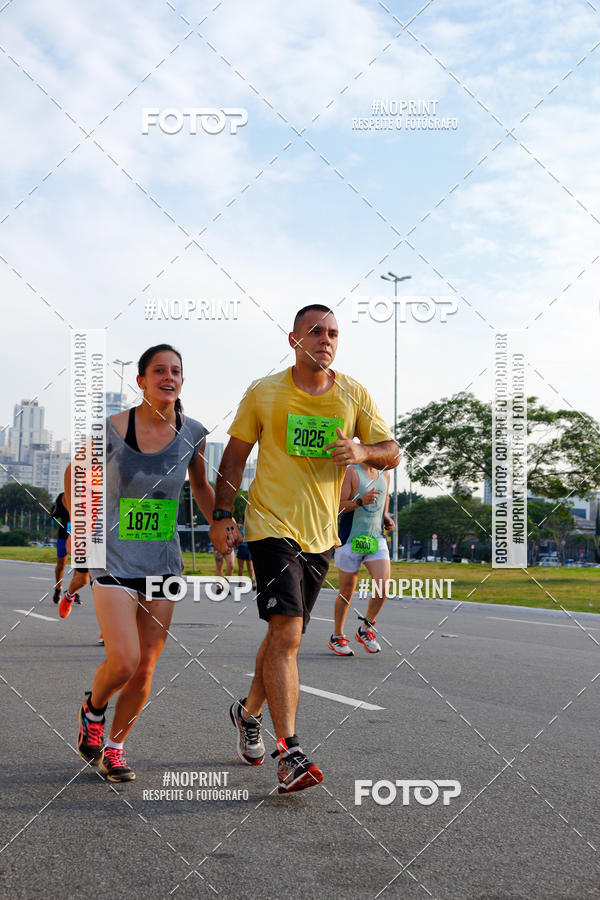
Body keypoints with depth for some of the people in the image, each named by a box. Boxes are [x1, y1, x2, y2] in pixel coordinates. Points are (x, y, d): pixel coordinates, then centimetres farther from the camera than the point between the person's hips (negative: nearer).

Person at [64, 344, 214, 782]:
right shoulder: (112, 429, -10)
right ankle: (93, 709, 20)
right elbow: (76, 473, 8)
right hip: (115, 561, -3)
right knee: (123, 662, -14)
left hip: (163, 565, 3)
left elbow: (201, 486, 17)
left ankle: (114, 746, 26)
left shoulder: (192, 433, -1)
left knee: (145, 669, 5)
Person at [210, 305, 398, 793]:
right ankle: (289, 753, -17)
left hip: (320, 533, 4)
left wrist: (363, 451, -15)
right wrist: (222, 514, -2)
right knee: (286, 632, -18)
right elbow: (235, 454, 6)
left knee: (286, 634, 14)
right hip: (272, 525, -4)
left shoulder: (353, 394, 6)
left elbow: (391, 452, 7)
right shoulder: (264, 392, 0)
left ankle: (248, 712, 39)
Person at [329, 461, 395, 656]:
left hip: (377, 539, 5)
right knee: (347, 591, 3)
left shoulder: (385, 474, 10)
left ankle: (366, 629, 10)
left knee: (383, 585, -11)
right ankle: (337, 636, 21)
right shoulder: (352, 472, -9)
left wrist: (385, 516, 14)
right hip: (351, 539, -5)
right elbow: (337, 505, -13)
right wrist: (360, 501, -28)